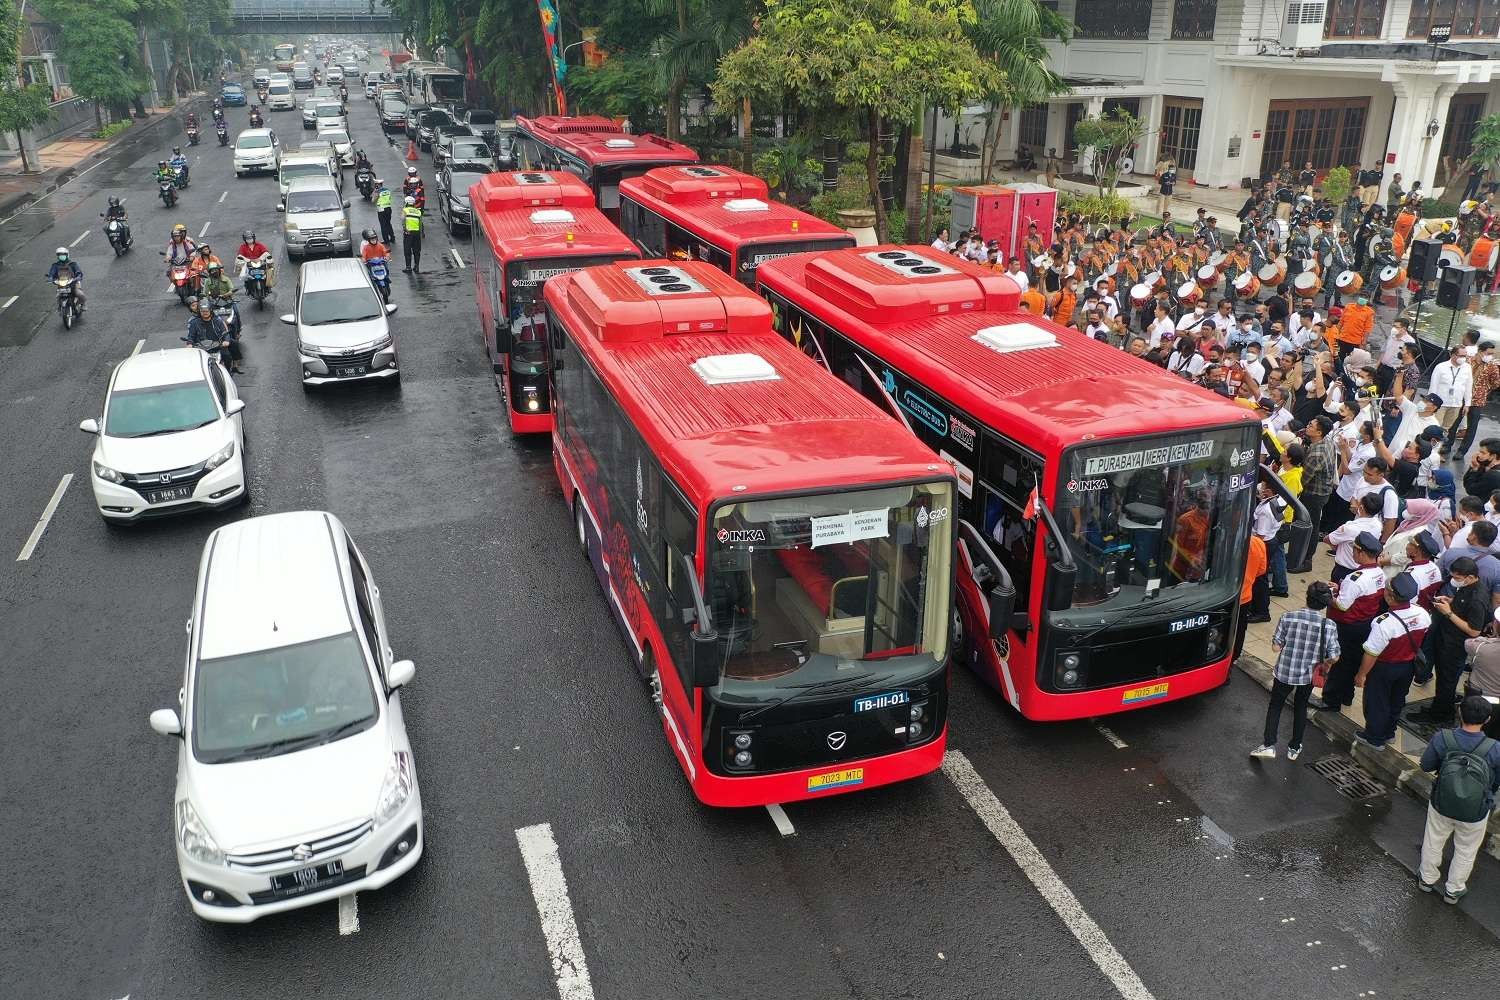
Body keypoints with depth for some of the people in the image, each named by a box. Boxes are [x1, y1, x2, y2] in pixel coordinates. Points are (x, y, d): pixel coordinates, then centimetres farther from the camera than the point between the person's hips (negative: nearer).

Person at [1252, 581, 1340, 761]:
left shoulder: (1288, 617, -17)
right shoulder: (1329, 626, -15)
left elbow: (1276, 646, -12)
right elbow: (1333, 657, -10)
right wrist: (1323, 663, 12)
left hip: (1284, 672, -1)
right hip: (1309, 675, 1)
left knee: (1275, 706, 17)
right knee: (1301, 707, 23)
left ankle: (1268, 745, 7)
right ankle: (1294, 748, 32)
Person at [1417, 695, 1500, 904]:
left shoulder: (1442, 739, -26)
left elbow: (1426, 765, -10)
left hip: (1441, 805, 1)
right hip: (1475, 814, -1)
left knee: (1433, 843, 27)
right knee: (1466, 851, 26)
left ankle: (1428, 879, 49)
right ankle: (1453, 890, 45)